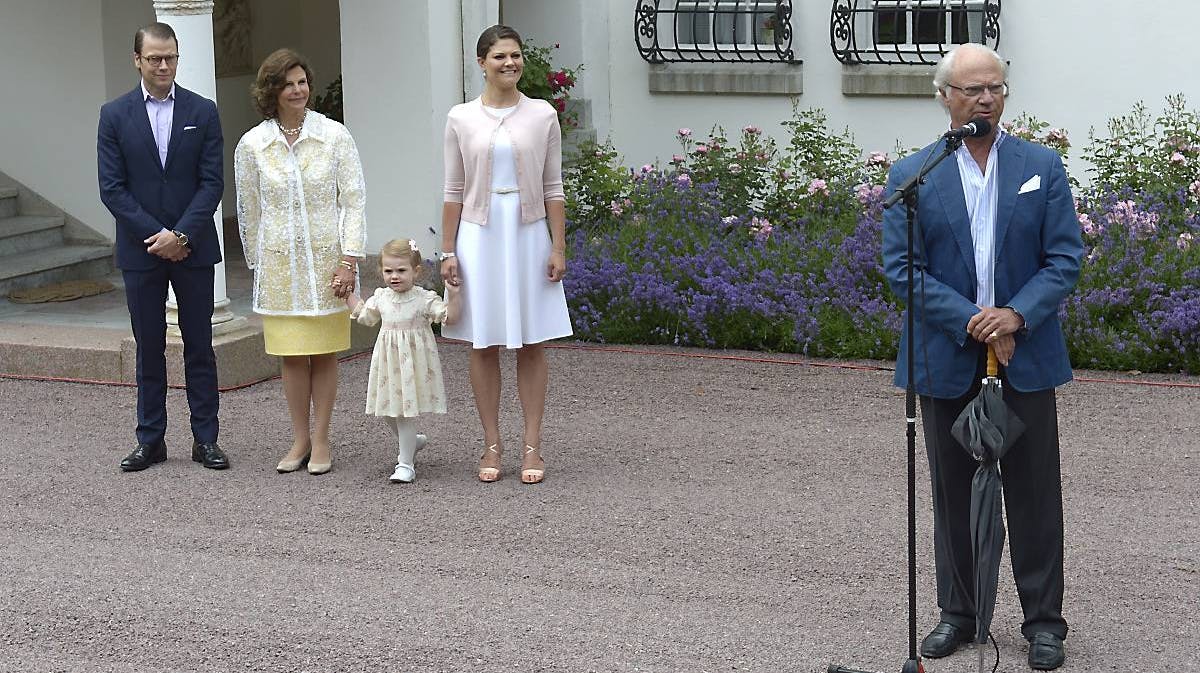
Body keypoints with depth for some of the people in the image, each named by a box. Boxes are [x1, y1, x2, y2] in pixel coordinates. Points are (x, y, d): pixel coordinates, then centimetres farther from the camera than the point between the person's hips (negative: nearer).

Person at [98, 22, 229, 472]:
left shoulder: (203, 112, 2)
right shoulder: (115, 115, 1)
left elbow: (212, 182, -3)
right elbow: (112, 187, -3)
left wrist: (181, 235, -14)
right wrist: (157, 235, -11)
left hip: (193, 248, 0)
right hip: (140, 250, 0)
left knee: (199, 346, 5)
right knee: (149, 348, 7)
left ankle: (205, 439, 11)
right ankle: (151, 440, 13)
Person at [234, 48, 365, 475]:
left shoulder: (334, 136, -2)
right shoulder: (251, 145, 1)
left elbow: (353, 201, -3)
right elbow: (249, 212, 9)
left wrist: (349, 259, -9)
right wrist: (257, 266, 11)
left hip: (327, 259, -1)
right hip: (279, 263, 1)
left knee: (324, 352, 4)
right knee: (292, 355, 4)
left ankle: (321, 440, 12)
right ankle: (300, 440, 15)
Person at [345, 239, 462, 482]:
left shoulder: (424, 299, -10)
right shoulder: (381, 297, 4)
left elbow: (449, 317, -14)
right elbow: (364, 315, 23)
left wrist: (453, 296, -27)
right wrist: (348, 294, 22)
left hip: (413, 364, -5)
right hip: (388, 360, 5)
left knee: (405, 411, -4)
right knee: (388, 411, 11)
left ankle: (405, 463, 3)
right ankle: (410, 441, 39)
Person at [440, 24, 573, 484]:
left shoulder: (542, 116, 1)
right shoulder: (461, 119, 2)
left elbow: (553, 188, 3)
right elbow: (453, 191, 4)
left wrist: (559, 248, -2)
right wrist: (448, 251, 0)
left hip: (529, 236, 0)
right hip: (479, 237, 0)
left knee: (532, 345, 3)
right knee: (484, 346, 4)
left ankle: (532, 446, 9)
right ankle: (491, 446, 12)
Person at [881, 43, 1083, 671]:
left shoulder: (1042, 166, 2)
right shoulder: (911, 175, -1)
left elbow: (1064, 258, -1)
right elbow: (902, 267, -6)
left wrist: (1016, 315, -18)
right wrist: (973, 324, -15)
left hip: (1026, 356, 0)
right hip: (948, 360, 0)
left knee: (1034, 494, 4)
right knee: (954, 493, 10)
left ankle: (1043, 620, 13)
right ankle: (957, 612, 22)